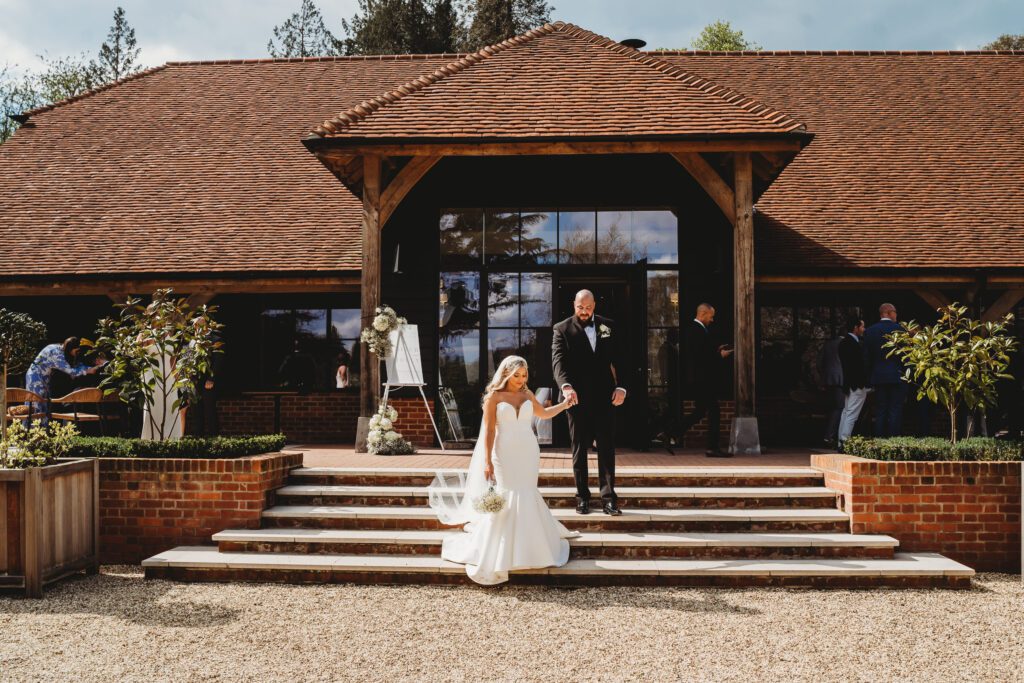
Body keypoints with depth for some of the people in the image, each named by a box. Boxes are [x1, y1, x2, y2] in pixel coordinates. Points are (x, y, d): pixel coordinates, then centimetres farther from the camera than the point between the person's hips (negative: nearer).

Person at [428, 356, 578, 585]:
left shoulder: (527, 394, 9)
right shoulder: (494, 397, -5)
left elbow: (544, 414, 27)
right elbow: (488, 431, -8)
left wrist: (564, 404, 15)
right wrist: (487, 461, -13)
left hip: (528, 455, 4)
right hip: (505, 456, -4)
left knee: (526, 497, 4)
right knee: (504, 501, -9)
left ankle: (528, 546, 17)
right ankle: (495, 556, -1)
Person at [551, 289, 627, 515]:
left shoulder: (607, 326, 9)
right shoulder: (562, 329, 0)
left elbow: (617, 359, 9)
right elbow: (558, 360, -12)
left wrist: (620, 387, -4)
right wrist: (566, 386, -29)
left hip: (605, 396, 2)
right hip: (578, 397, -2)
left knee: (607, 449, 2)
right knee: (579, 449, 6)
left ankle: (608, 498, 5)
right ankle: (582, 498, 14)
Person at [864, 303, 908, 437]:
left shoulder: (869, 331, 4)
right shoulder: (899, 329, -6)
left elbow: (867, 357, 5)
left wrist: (870, 378, 10)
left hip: (878, 377, 3)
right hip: (897, 376, -3)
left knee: (880, 412, 7)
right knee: (895, 411, 0)